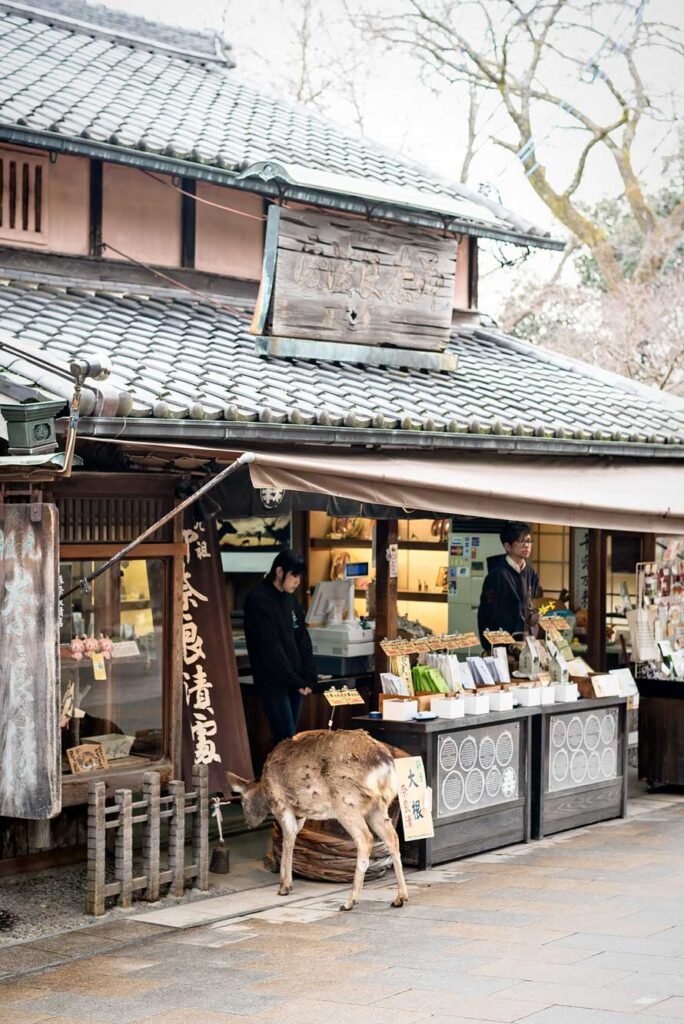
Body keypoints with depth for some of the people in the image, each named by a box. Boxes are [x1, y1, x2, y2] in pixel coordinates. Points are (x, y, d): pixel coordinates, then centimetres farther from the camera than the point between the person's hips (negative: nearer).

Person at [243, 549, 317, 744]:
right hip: (273, 682, -7)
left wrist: (309, 678, -1)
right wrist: (295, 680, -14)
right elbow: (270, 647, -15)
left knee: (288, 737, 7)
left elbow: (303, 640, 12)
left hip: (296, 682, 7)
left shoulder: (291, 599, 12)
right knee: (287, 739, -11)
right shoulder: (258, 600, -11)